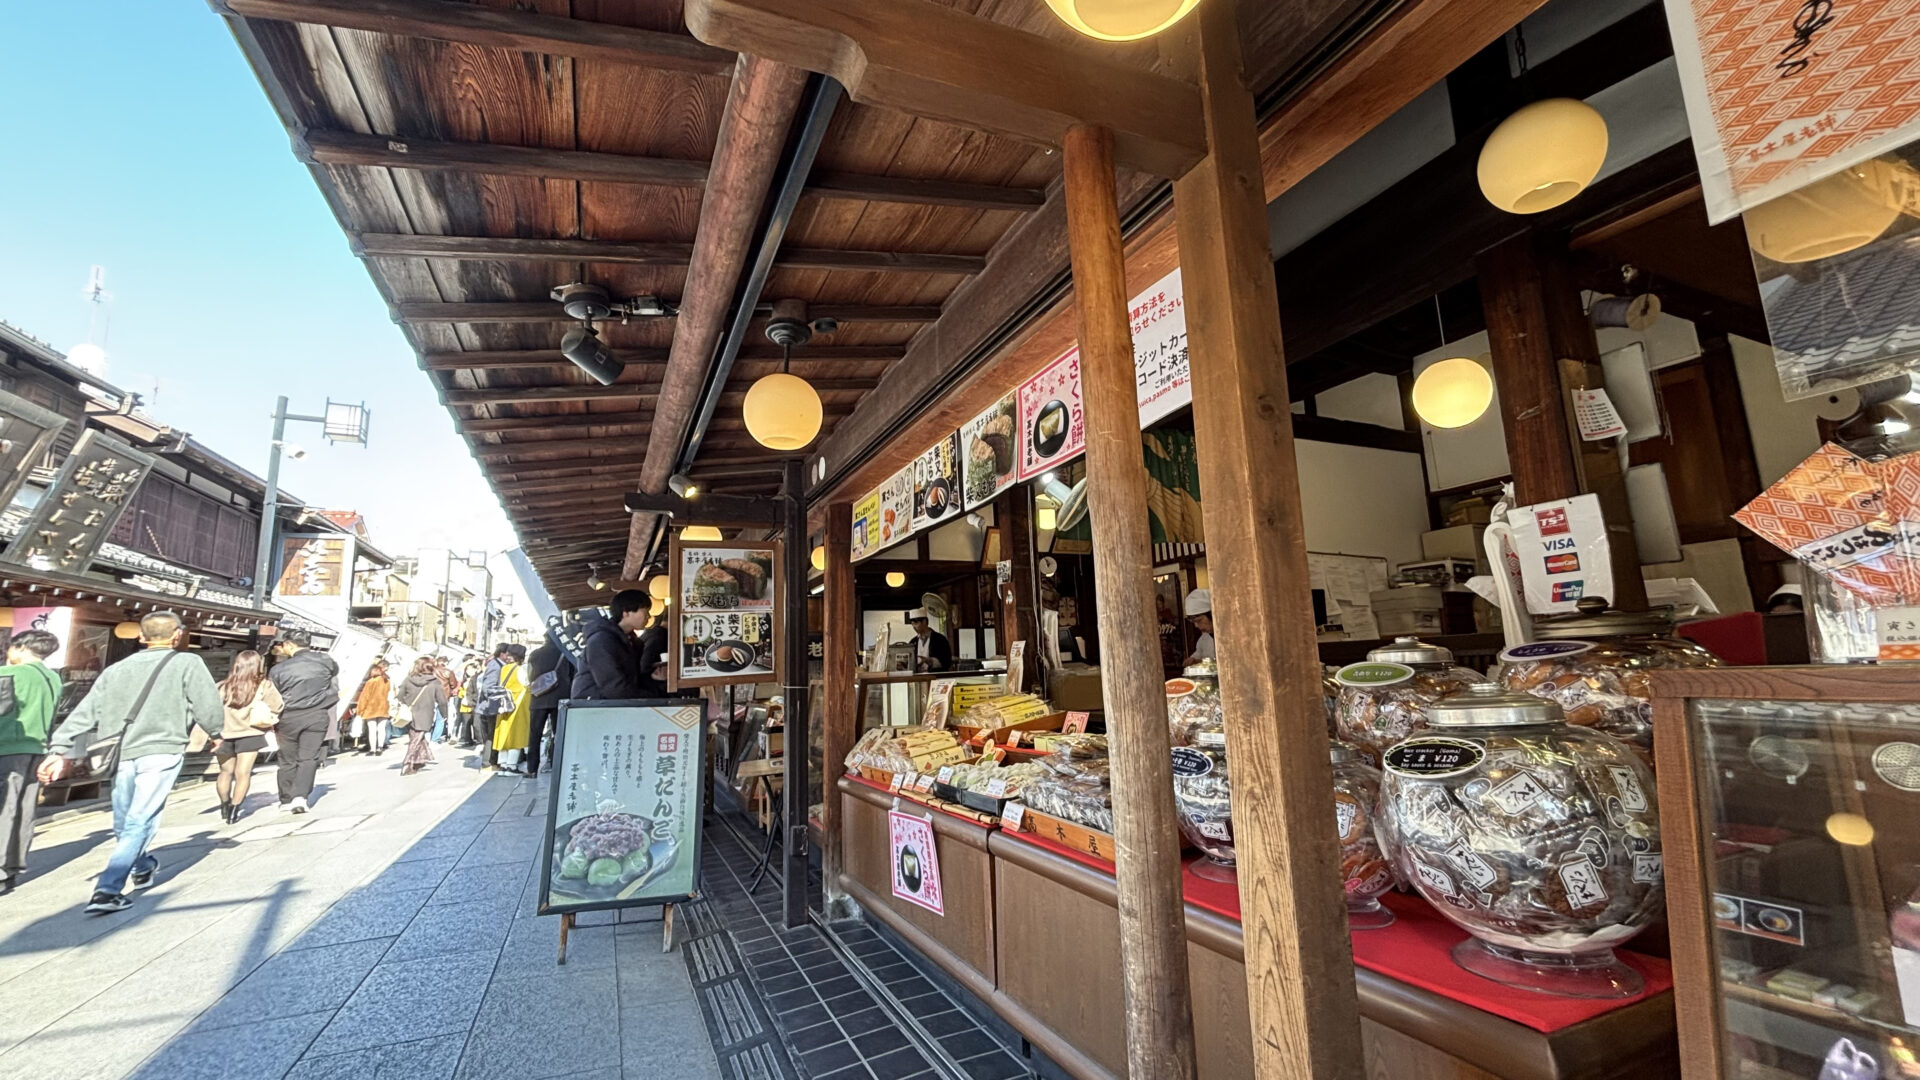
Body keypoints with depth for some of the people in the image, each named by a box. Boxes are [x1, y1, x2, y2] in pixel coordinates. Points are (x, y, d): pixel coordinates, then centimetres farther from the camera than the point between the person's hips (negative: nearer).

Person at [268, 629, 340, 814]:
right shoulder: (325, 660, -1)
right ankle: (301, 796, -12)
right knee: (308, 758, 3)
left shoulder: (278, 669, -3)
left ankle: (286, 799, 22)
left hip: (289, 717, 0)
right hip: (317, 715, 0)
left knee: (288, 759, 14)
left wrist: (274, 725, 12)